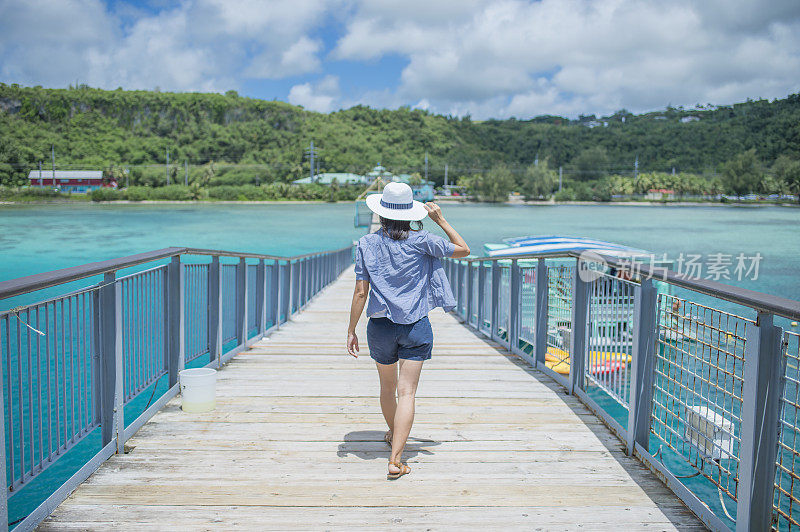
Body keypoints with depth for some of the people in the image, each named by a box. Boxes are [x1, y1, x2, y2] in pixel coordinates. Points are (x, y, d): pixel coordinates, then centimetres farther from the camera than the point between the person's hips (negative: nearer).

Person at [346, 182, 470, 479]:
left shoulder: (366, 244, -4)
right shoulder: (421, 242, -6)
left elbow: (360, 292, -5)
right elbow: (463, 249, 5)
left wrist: (351, 330, 2)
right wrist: (440, 220, 10)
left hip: (380, 326, 2)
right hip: (416, 325, -2)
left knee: (388, 386, 22)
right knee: (406, 392, -3)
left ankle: (393, 434, 46)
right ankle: (395, 460, -10)